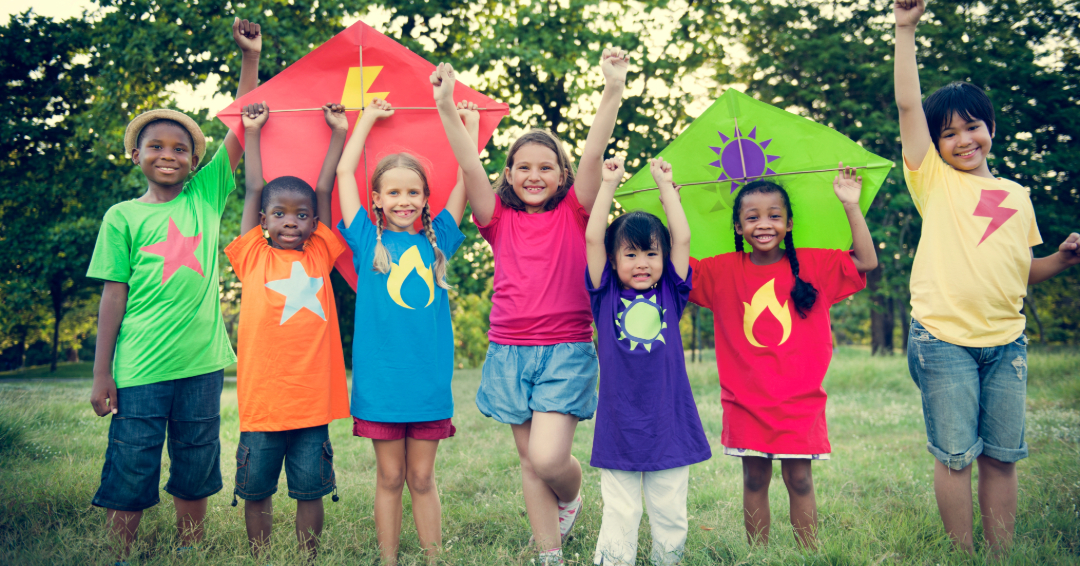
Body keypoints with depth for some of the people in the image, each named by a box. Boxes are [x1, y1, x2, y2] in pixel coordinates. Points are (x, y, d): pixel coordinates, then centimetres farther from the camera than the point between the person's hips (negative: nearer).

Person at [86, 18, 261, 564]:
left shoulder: (205, 197, 7)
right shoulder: (122, 217, 2)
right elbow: (114, 295, 0)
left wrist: (251, 57, -4)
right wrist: (101, 373, -2)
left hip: (200, 364, 2)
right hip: (140, 371, -2)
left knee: (195, 477, 13)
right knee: (129, 479, 4)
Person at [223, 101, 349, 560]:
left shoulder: (319, 255, 8)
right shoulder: (253, 258, 4)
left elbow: (324, 191, 10)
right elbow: (253, 190, 8)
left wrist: (339, 132, 15)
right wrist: (252, 132, 15)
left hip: (313, 399, 1)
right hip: (262, 398, -1)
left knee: (310, 490, 10)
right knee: (257, 490, 10)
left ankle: (310, 557, 22)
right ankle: (258, 558, 25)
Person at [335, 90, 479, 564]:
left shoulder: (436, 241, 8)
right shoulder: (369, 241, 4)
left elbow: (467, 179, 10)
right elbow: (345, 172, 5)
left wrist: (469, 124, 18)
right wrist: (368, 118, 15)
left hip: (429, 380, 1)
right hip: (379, 379, -1)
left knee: (422, 479, 9)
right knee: (389, 479, 8)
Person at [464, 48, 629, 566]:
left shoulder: (574, 213, 1)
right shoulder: (499, 220, 5)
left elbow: (594, 154, -13)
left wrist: (612, 92, -25)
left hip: (566, 351, -3)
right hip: (510, 351, 3)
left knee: (549, 456, -13)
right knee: (530, 461, 9)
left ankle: (572, 496, 23)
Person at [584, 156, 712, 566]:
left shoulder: (670, 294, 4)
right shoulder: (607, 296, 1)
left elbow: (682, 237, -1)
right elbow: (592, 238, -6)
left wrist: (664, 182, 5)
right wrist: (608, 183, -2)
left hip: (669, 425, 2)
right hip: (618, 427, -1)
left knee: (670, 513, 11)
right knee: (619, 514, 6)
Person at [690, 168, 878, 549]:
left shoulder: (812, 266, 1)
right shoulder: (723, 271, 2)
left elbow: (866, 261, -5)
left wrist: (851, 206, -9)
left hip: (799, 400, -1)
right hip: (746, 400, 1)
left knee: (799, 478, 4)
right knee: (754, 479, 8)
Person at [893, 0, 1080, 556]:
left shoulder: (1017, 196, 15)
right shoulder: (934, 181, 3)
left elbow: (1023, 271, 21)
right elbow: (907, 104, -6)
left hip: (1005, 340, 4)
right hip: (943, 338, -3)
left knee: (1001, 456, 9)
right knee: (955, 455, 2)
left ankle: (1002, 555, 21)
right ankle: (964, 554, 16)